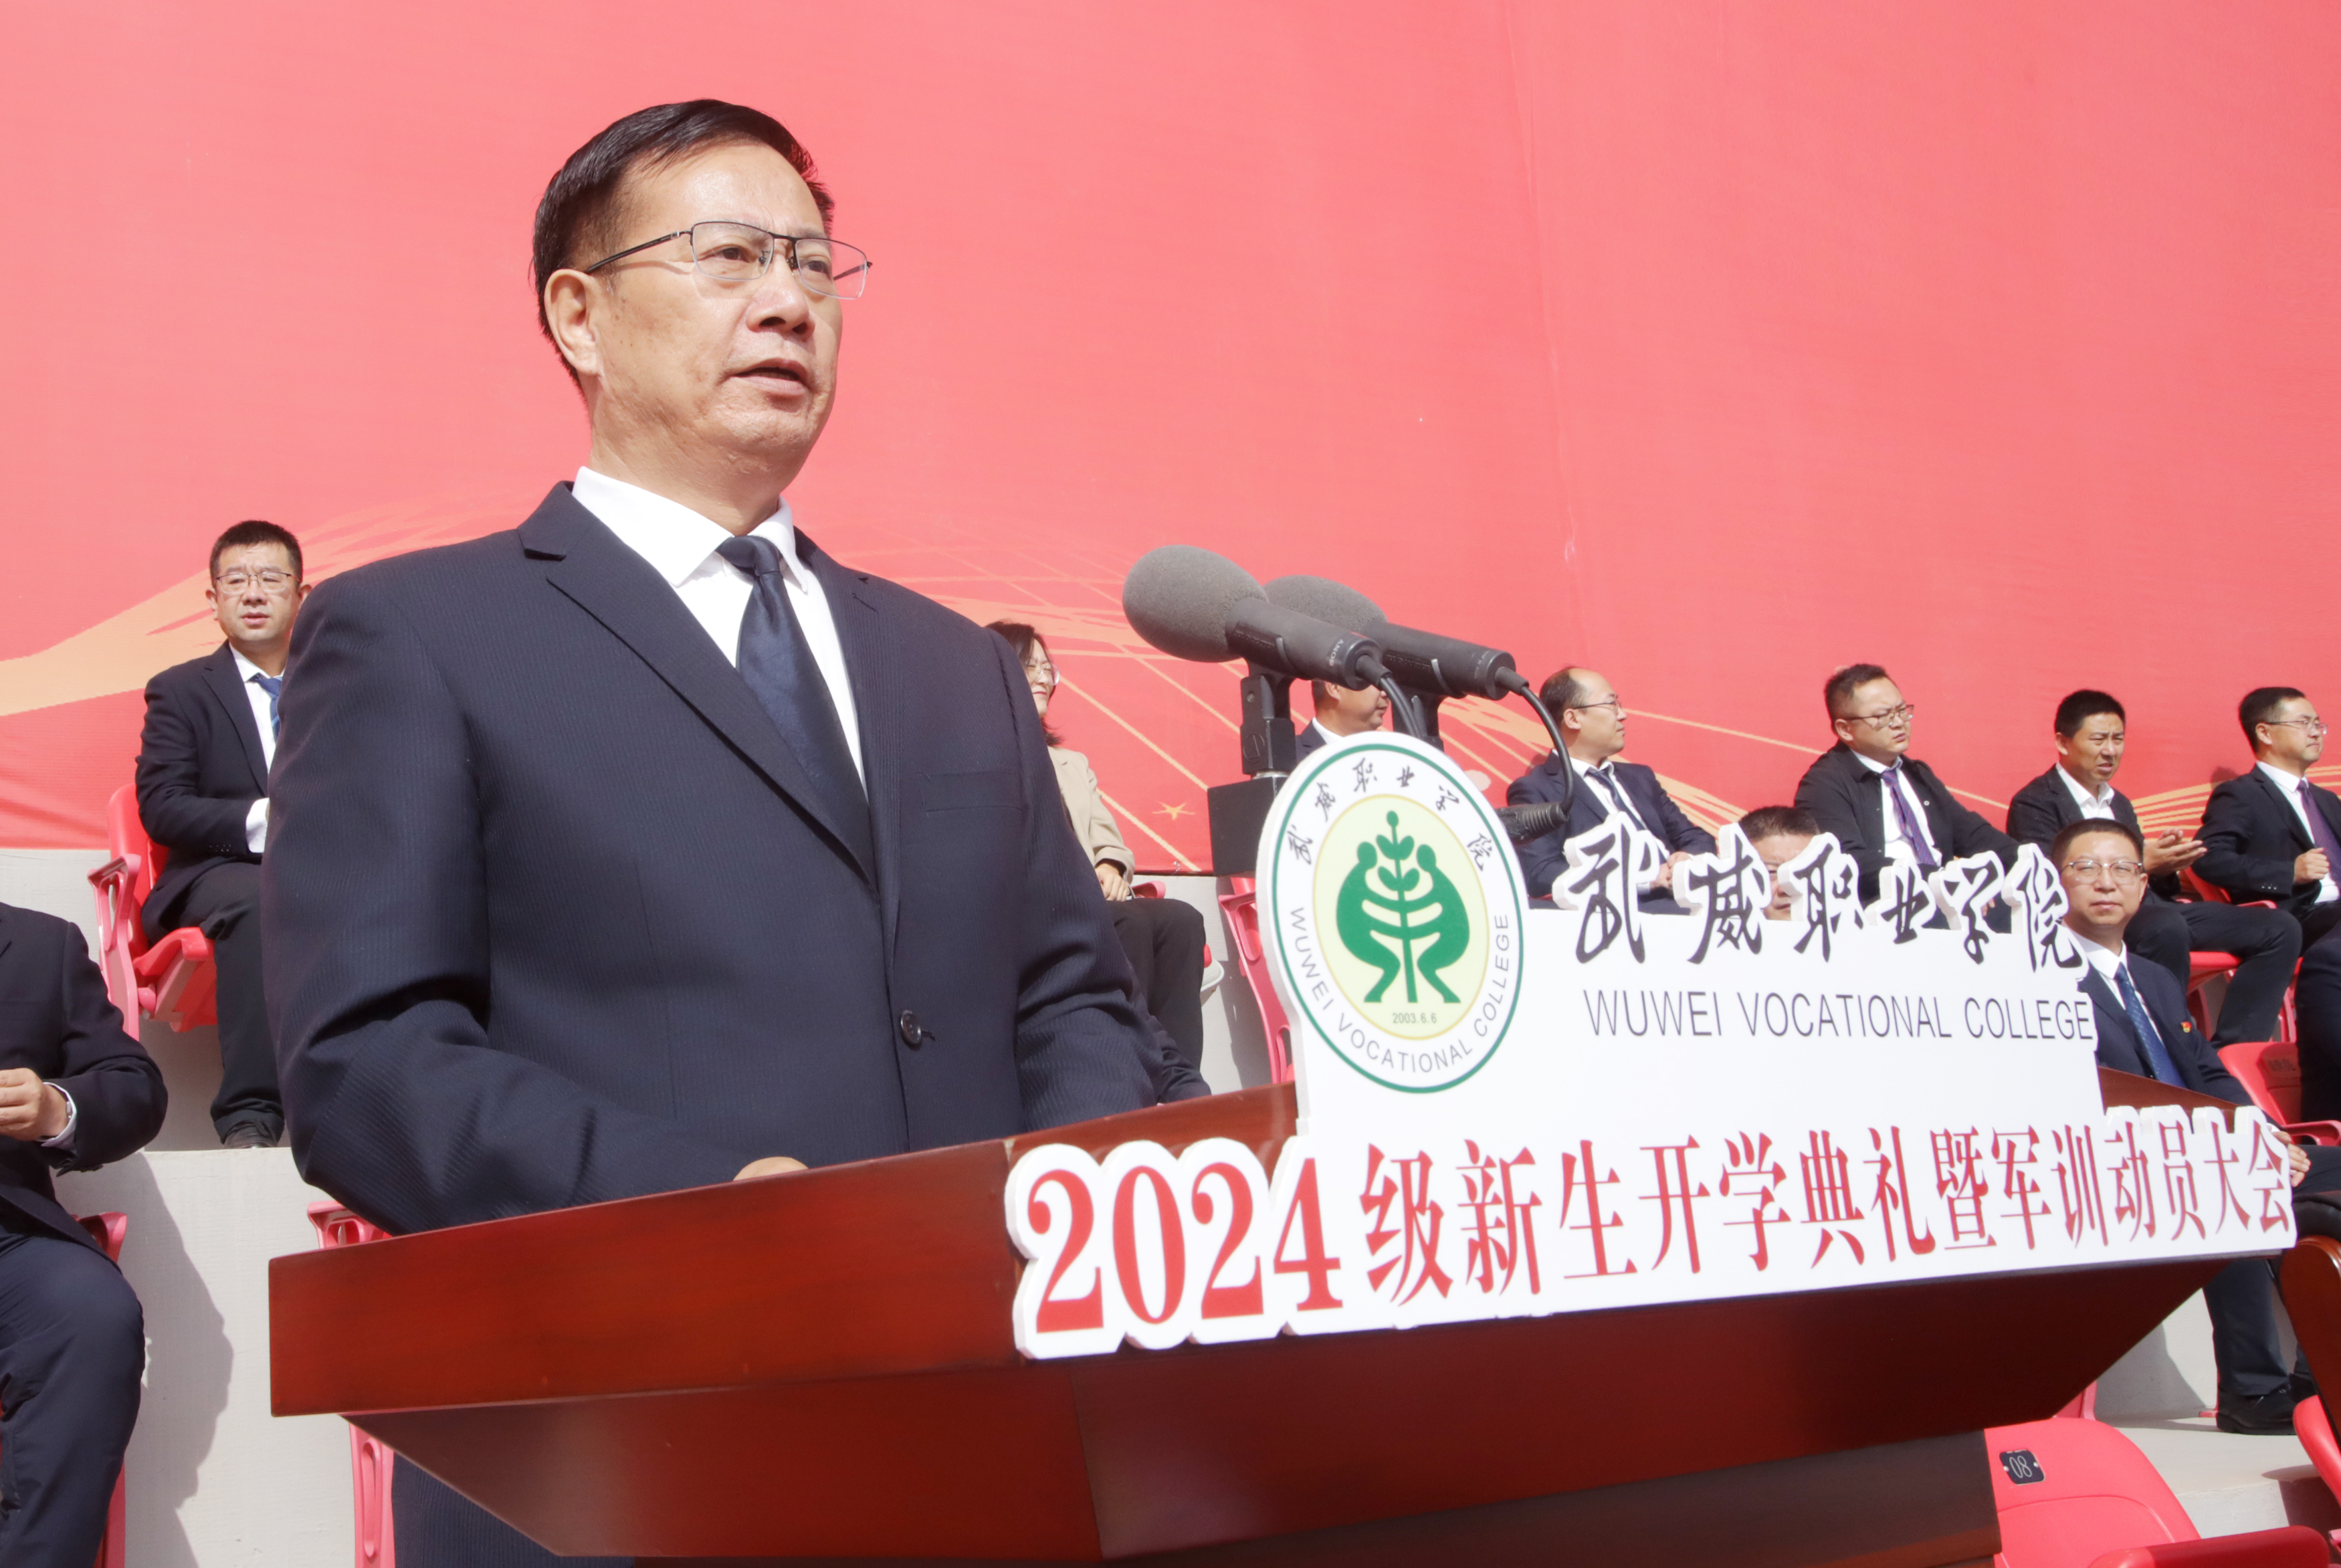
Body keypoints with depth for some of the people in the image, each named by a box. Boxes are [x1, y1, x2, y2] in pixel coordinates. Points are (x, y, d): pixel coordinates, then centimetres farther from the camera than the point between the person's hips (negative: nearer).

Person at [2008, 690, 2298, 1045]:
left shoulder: (2120, 804, 27)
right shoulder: (2034, 804, -1)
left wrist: (2167, 865, -1)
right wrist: (2140, 864, -20)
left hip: (2152, 908, 9)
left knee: (2279, 931, -4)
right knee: (2166, 925, -40)